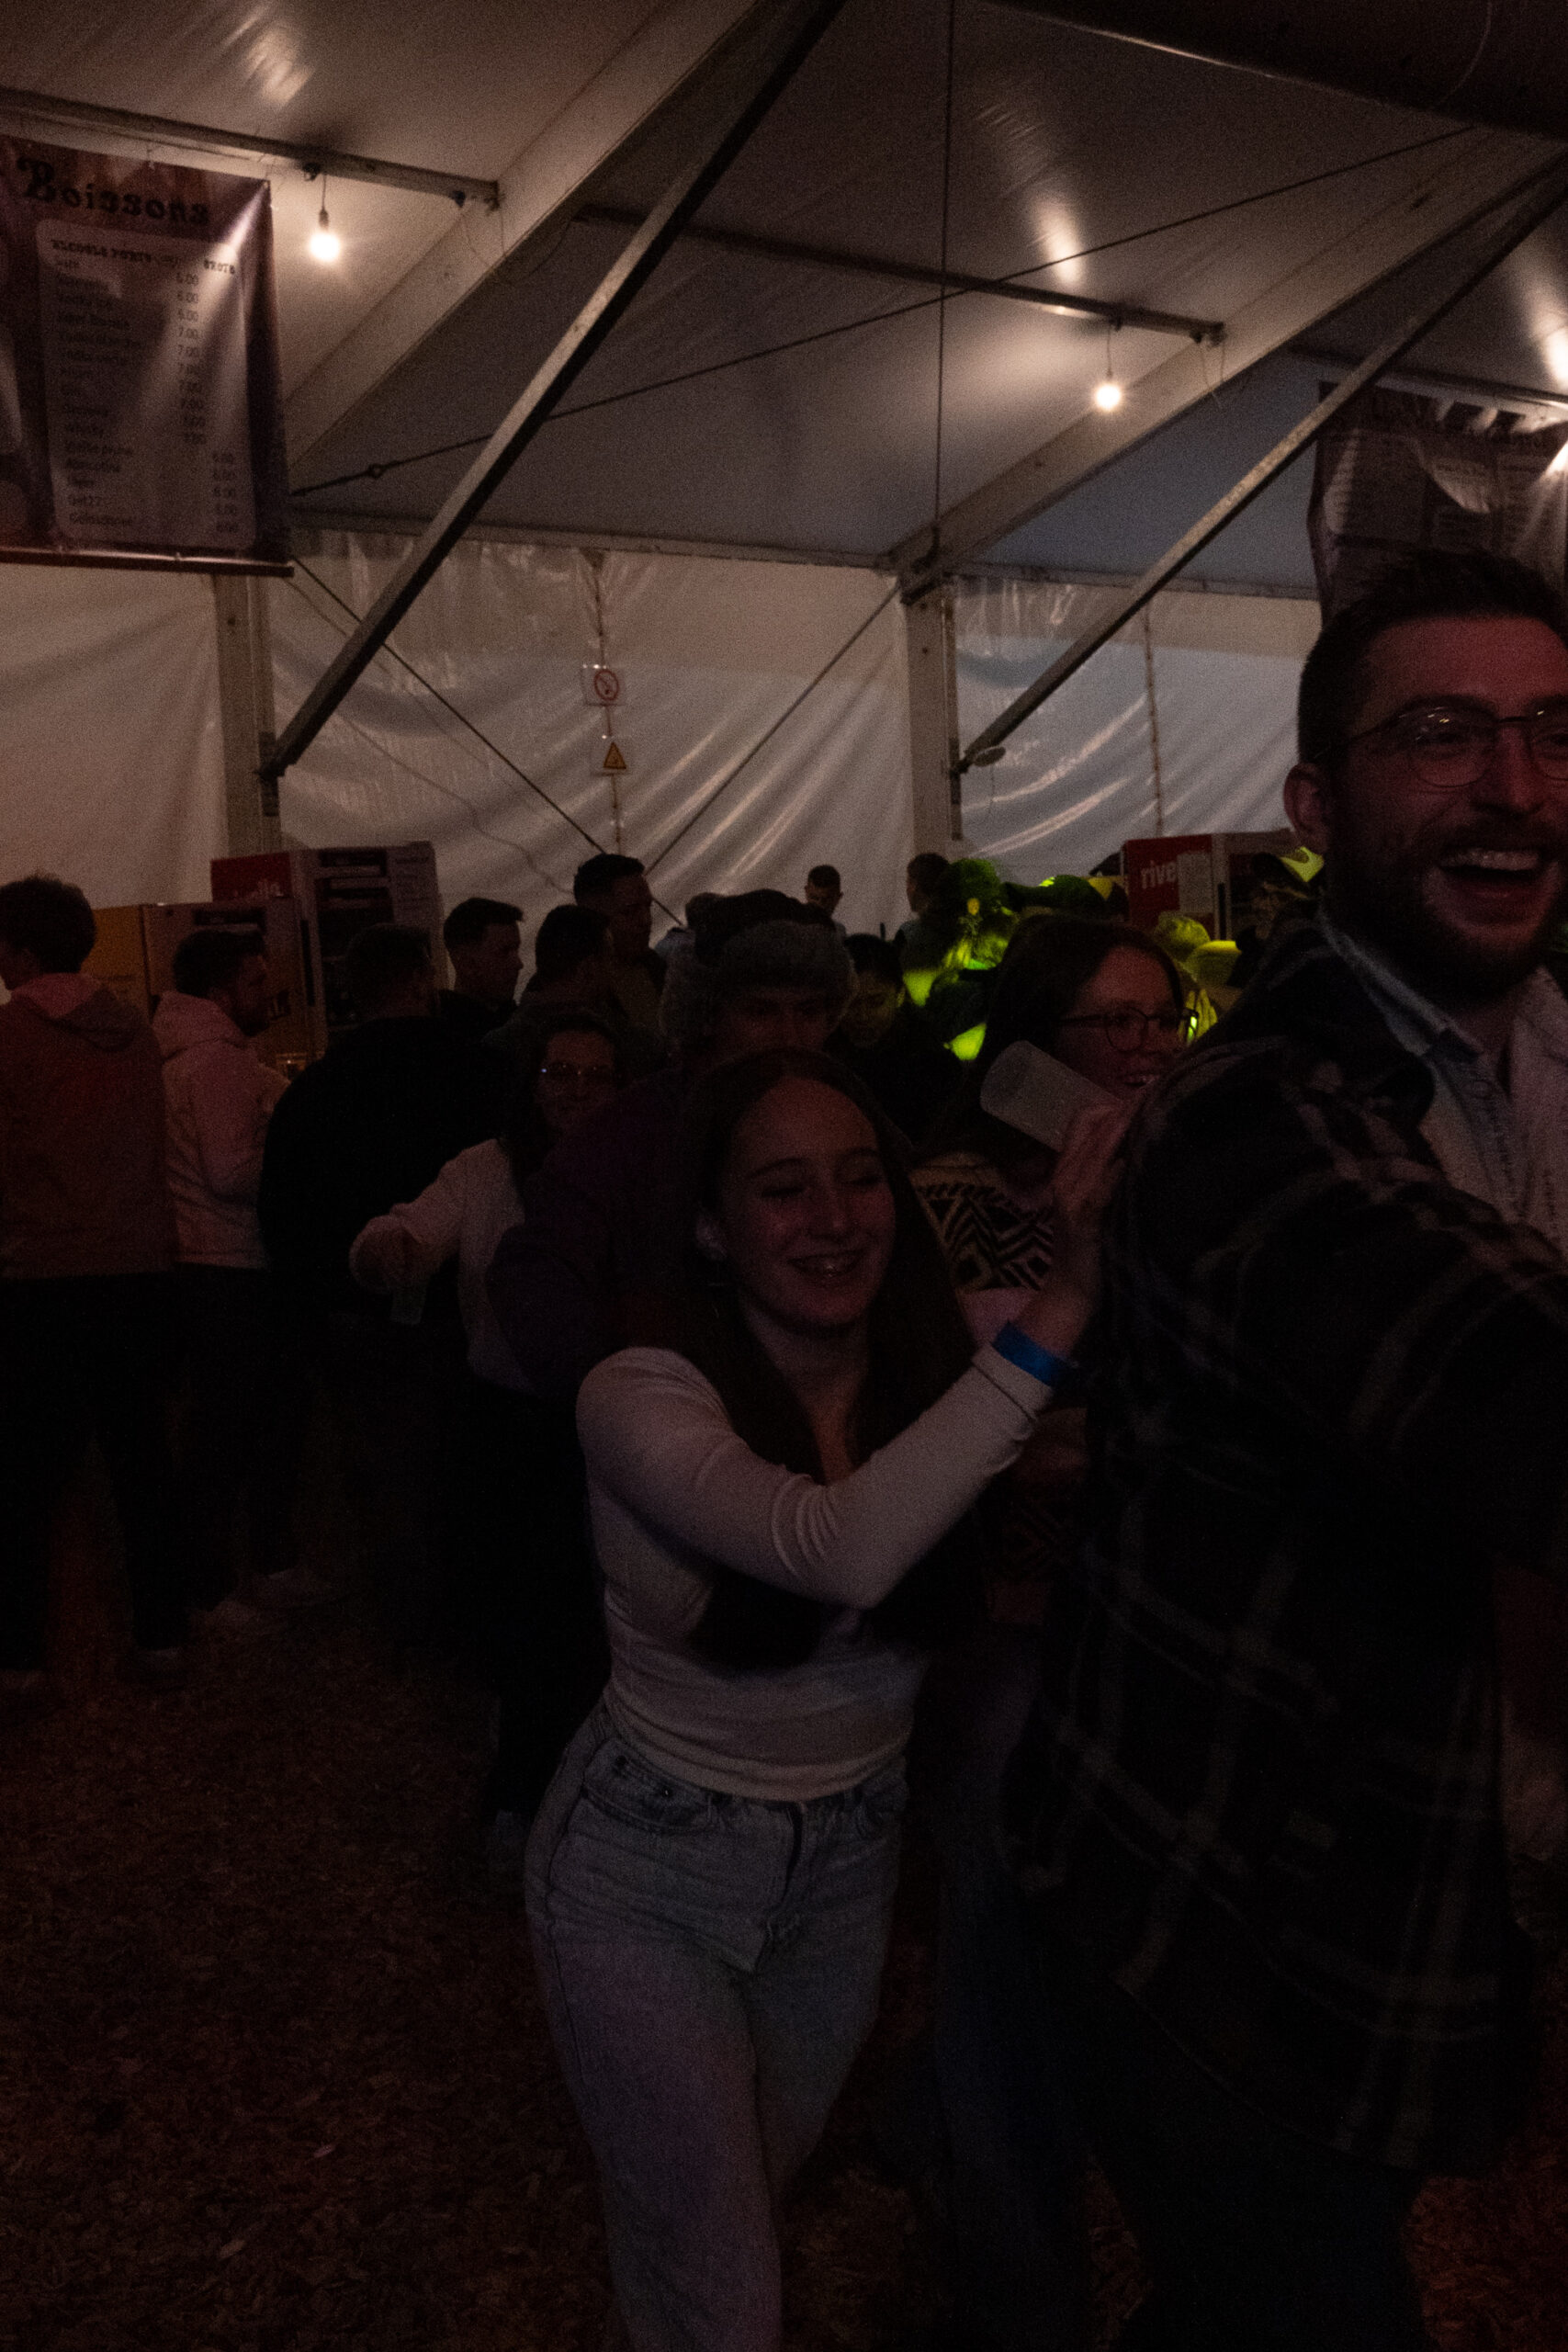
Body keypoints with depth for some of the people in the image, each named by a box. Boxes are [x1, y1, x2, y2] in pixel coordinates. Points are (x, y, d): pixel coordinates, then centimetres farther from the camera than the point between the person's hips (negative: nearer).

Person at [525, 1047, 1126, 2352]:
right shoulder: (640, 1399, -28)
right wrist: (1065, 1305, -48)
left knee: (765, 2182, 29)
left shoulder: (938, 1371, -12)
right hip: (650, 1874, -5)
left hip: (852, 1858, 5)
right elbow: (844, 1551, -44)